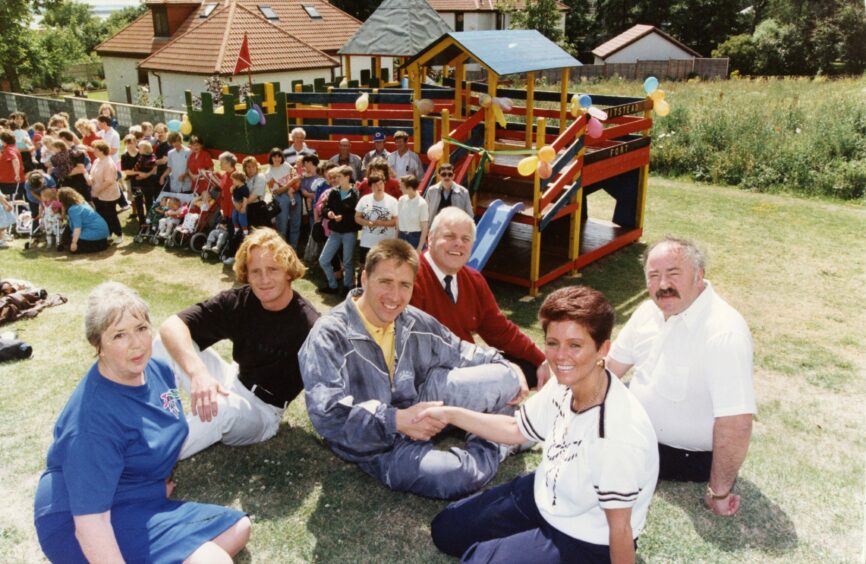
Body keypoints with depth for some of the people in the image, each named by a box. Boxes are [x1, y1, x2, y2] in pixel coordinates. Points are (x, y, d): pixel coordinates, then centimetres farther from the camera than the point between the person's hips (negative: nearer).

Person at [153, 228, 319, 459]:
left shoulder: (307, 325, -24)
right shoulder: (239, 301, -11)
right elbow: (172, 325, -22)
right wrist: (198, 371, -39)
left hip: (262, 410, -5)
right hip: (231, 385, 5)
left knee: (220, 406, -37)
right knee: (166, 342, -8)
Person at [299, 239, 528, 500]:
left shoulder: (414, 322, 1)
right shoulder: (329, 336, -20)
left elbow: (460, 352, 16)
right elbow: (327, 414, -28)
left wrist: (508, 369, 6)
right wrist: (397, 420, -35)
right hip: (376, 445, -6)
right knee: (457, 476, -29)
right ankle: (496, 444, 0)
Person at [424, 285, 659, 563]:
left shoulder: (617, 438, -37)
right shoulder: (564, 385, -15)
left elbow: (620, 528, -25)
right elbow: (515, 429, 3)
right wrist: (452, 414, -3)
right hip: (543, 495, 7)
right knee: (445, 530, 15)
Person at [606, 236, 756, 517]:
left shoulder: (724, 333, -33)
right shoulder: (651, 310, -7)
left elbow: (736, 425, -34)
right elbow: (611, 365, 5)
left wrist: (719, 493, -25)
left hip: (688, 454, -7)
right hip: (638, 425, 7)